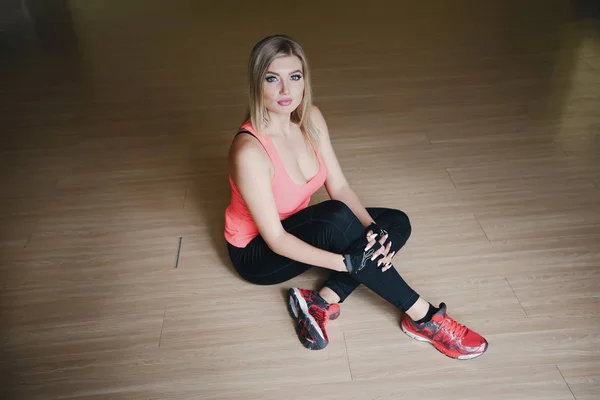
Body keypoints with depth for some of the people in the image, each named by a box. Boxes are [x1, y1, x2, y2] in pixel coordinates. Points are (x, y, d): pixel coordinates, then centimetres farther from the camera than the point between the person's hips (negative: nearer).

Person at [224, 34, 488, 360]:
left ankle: (322, 302, -15)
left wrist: (373, 228, -23)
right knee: (338, 217, -35)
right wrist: (347, 262, -33)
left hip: (297, 228, 7)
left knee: (396, 224, -5)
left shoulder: (311, 119, -10)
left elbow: (339, 187, -7)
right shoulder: (249, 151, -31)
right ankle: (423, 317, -21)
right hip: (257, 251, -7)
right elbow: (275, 239, -28)